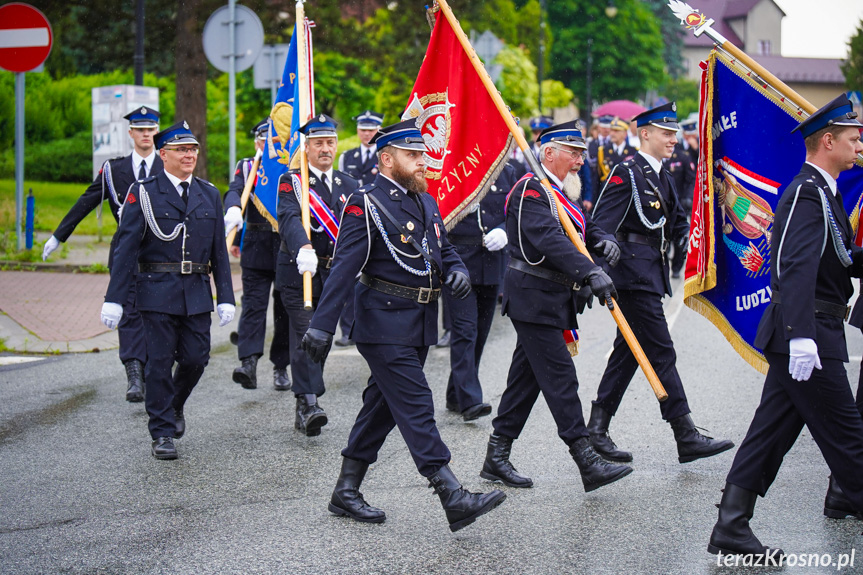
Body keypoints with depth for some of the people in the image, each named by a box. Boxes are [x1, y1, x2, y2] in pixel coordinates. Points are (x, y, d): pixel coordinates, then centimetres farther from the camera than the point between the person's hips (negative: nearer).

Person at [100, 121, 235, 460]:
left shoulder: (209, 195, 11)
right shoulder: (144, 193, -2)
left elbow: (219, 251, 11)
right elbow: (126, 248, -6)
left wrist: (226, 298, 6)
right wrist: (114, 299, -11)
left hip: (197, 294, 3)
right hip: (157, 292, -3)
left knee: (196, 359, 2)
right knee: (159, 363, -1)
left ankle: (175, 406, 32)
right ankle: (162, 434, 10)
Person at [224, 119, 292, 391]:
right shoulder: (246, 167, 8)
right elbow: (234, 192, -8)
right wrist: (233, 209, -28)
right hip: (256, 249, -1)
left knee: (285, 308, 6)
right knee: (253, 304, -10)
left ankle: (281, 367, 16)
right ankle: (249, 363, -21)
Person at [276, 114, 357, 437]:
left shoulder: (348, 185, 13)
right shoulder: (291, 182, -4)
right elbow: (289, 219, -22)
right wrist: (303, 248, -42)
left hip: (334, 273, 5)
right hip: (298, 271, -5)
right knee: (305, 334, -13)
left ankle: (304, 410, 19)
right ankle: (308, 403, -16)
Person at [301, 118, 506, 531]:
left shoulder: (425, 202, 14)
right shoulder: (366, 205, -11)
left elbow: (444, 249, 24)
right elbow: (344, 269, -18)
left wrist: (456, 271, -1)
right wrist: (322, 325, -23)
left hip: (419, 325, 9)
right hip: (385, 324, -9)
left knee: (382, 407, 13)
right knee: (416, 408, -11)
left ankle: (346, 492, 23)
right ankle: (454, 499, -15)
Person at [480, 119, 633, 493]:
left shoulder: (562, 192, 18)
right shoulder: (530, 191, -14)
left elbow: (584, 228, 17)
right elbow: (551, 240, -28)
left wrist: (603, 240, -7)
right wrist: (590, 272, -37)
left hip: (554, 299, 10)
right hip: (533, 299, -10)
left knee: (527, 377, 11)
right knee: (560, 377, -10)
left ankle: (496, 458, 18)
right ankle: (587, 463, -10)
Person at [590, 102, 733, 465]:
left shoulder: (662, 177, 15)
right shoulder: (626, 173, -12)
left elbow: (677, 221, 21)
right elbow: (601, 224, -17)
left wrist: (685, 236, 1)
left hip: (652, 270, 10)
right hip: (634, 270, -10)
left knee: (628, 351, 12)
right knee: (661, 352, -8)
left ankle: (597, 430, 18)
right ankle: (687, 438, -5)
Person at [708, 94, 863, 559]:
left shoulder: (821, 191, 18)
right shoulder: (807, 192, -15)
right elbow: (797, 267, -27)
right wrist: (801, 335, -34)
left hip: (806, 332, 10)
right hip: (807, 333, -10)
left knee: (771, 432, 9)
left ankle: (731, 528, 11)